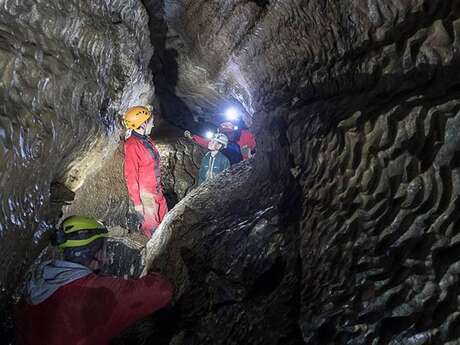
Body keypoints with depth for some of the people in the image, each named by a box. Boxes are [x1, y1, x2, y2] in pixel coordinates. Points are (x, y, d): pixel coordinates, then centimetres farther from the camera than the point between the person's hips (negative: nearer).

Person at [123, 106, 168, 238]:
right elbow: (130, 176, -18)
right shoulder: (132, 145, -18)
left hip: (157, 192, 8)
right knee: (152, 228, 5)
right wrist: (137, 202, -17)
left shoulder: (148, 140, 8)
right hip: (145, 195, -8)